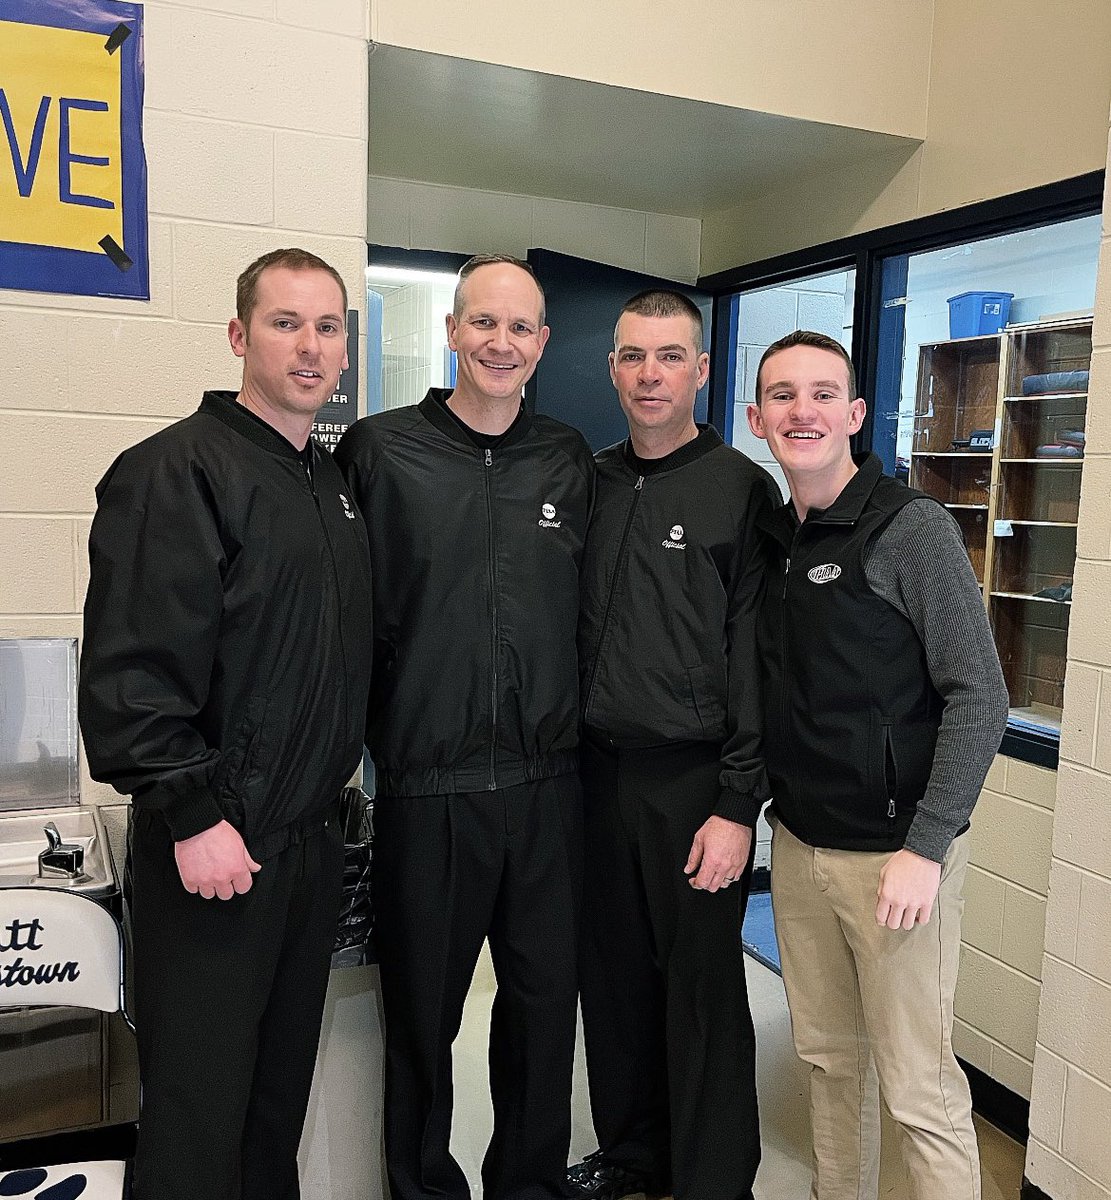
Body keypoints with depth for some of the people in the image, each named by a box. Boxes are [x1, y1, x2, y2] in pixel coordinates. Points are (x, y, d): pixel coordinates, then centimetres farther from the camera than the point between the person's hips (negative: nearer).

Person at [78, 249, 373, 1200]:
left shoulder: (336, 481, 13)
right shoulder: (177, 470, -12)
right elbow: (130, 667, -19)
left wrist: (337, 765, 14)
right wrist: (192, 816, -20)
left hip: (315, 836, 7)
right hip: (215, 844, -7)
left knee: (283, 1086, 20)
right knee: (199, 1108, 5)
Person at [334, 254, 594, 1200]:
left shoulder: (570, 462, 8)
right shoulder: (381, 449, -3)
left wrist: (572, 725, 10)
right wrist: (377, 732, -7)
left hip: (548, 783, 3)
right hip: (427, 785, -3)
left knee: (546, 1000, 16)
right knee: (423, 1012, 13)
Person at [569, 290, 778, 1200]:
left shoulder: (741, 490, -6)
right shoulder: (590, 485, 9)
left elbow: (756, 658, -10)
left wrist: (738, 804, -13)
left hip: (694, 779, -4)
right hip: (598, 773, 5)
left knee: (703, 991, 7)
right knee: (614, 977, 16)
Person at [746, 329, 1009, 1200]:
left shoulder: (912, 529, -11)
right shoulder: (771, 538, 8)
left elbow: (979, 697, -13)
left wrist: (925, 849, -16)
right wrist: (770, 803, 7)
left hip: (895, 854, -6)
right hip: (799, 845, 6)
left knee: (920, 1089, 3)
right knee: (829, 1056, 19)